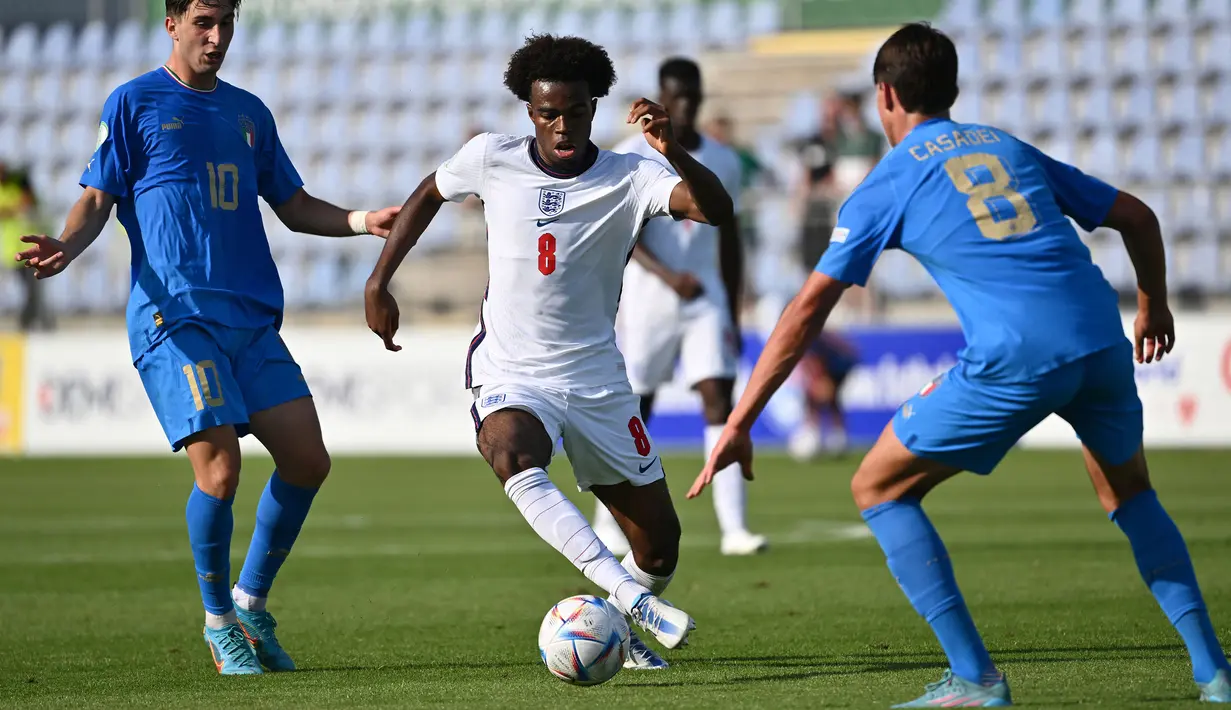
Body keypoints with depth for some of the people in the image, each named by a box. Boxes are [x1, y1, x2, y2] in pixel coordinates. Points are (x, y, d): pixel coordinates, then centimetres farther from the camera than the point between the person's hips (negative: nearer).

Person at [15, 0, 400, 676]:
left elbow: (295, 208, 24)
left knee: (307, 459, -3)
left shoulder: (248, 111, 20)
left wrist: (362, 221, 6)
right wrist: (66, 245, -20)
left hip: (253, 317, 6)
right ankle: (218, 621, 5)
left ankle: (250, 602, 17)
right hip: (173, 316, -6)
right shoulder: (133, 103, 5)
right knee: (218, 469, -16)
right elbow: (97, 197, 1)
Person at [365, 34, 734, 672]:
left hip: (597, 378, 1)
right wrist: (379, 281, 13)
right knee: (515, 460, -38)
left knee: (659, 543, 3)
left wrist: (673, 152, -41)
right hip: (509, 377, -1)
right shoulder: (491, 159, -4)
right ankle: (630, 599, -46)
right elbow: (428, 195, 16)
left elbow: (716, 210, -25)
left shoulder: (628, 178, -9)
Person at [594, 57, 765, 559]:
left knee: (720, 402, -10)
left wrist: (733, 315, 13)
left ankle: (733, 528, -15)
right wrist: (667, 276, -29)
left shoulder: (723, 162, 9)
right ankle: (607, 523, 20)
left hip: (707, 299, 3)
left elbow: (729, 241, 15)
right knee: (634, 409, 3)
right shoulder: (634, 157, -5)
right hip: (648, 299, -3)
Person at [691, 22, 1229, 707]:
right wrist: (1154, 305, 43)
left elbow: (809, 310, 6)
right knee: (1130, 492, 30)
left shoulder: (887, 184, 11)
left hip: (1013, 360, -5)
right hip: (1102, 341, 5)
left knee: (879, 489, 11)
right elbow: (1137, 216, 25)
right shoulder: (1011, 148, 24)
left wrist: (739, 425, 7)